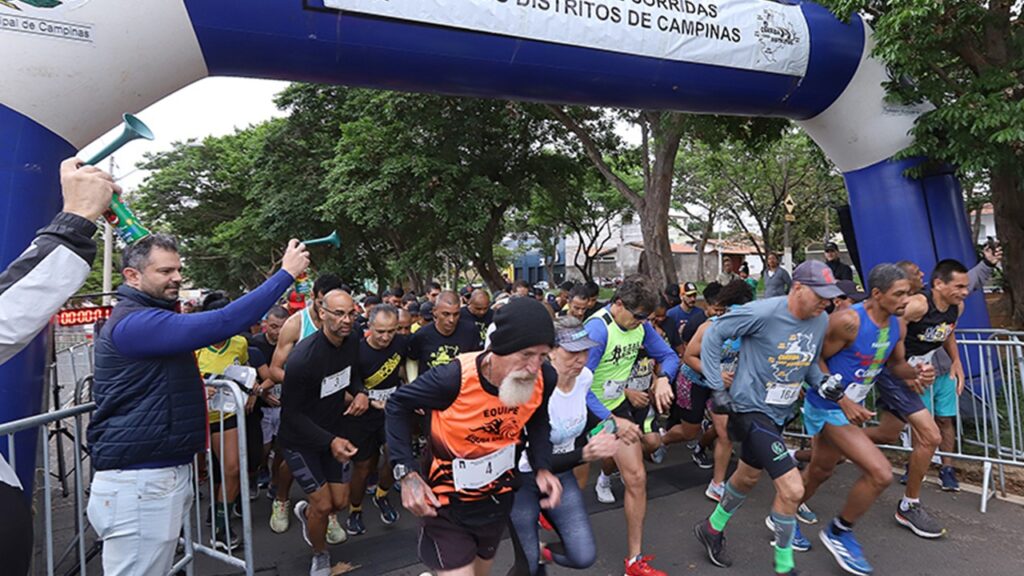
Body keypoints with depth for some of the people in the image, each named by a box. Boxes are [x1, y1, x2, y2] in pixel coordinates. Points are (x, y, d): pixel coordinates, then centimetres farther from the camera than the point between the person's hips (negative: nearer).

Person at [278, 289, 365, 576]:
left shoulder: (352, 341, -10)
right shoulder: (304, 356, -29)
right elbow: (291, 413, -22)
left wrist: (361, 393, -13)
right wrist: (330, 442, -29)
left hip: (336, 432, 6)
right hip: (301, 439, -5)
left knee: (340, 502, 9)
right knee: (323, 505, -2)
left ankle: (306, 512, 45)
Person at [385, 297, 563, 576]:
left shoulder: (544, 378, -20)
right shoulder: (454, 377, -32)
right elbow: (398, 405, -15)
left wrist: (542, 467, -12)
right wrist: (407, 473, -20)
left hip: (498, 497, 5)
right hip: (447, 500, -5)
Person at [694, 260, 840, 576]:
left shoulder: (821, 321, -2)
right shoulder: (763, 312, -24)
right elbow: (713, 335, -16)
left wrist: (822, 381, -7)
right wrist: (718, 387, -16)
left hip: (779, 413, 8)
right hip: (752, 408, -8)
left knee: (748, 477, 24)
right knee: (793, 489, -11)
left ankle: (712, 528, 49)